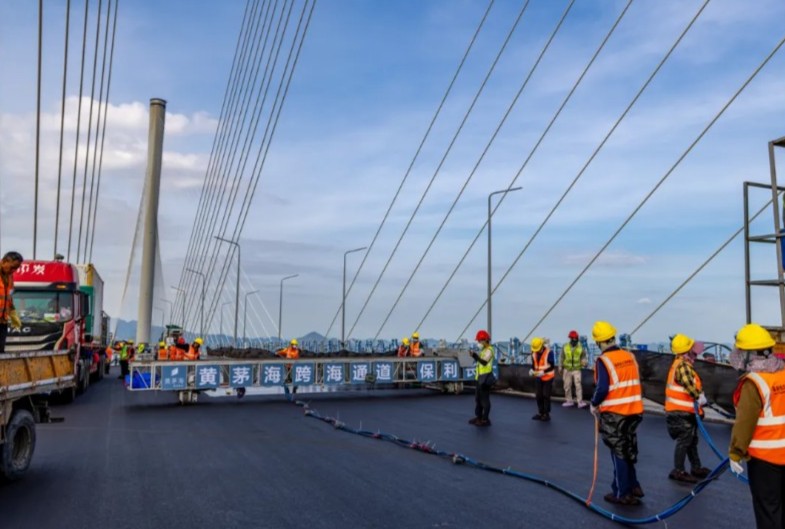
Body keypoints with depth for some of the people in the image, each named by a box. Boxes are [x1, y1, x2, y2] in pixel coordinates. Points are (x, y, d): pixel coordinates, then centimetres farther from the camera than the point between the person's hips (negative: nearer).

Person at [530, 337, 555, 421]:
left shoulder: (549, 352, -18)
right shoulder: (534, 353, 0)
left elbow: (552, 366, -17)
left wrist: (543, 372, -28)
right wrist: (532, 370, -12)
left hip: (548, 377, -5)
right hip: (538, 377, 5)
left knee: (546, 395, -3)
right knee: (539, 395, 8)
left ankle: (546, 414, 8)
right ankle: (540, 413, 20)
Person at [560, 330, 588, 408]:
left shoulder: (580, 347, -2)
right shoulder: (565, 347, 1)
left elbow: (584, 357, 3)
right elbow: (562, 358, 8)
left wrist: (585, 362, -18)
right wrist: (560, 367, 9)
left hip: (576, 370, -2)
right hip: (567, 370, 2)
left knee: (578, 385, -12)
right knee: (567, 386, 7)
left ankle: (580, 402, -10)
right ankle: (569, 401, 19)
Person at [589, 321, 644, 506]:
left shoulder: (603, 361, -17)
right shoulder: (630, 356, 3)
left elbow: (602, 388, -21)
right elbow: (636, 382, 9)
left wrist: (594, 404, -5)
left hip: (613, 413, -6)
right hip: (634, 411, 6)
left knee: (618, 452, 6)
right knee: (628, 450, 21)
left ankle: (622, 493, 13)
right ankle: (632, 486, 30)